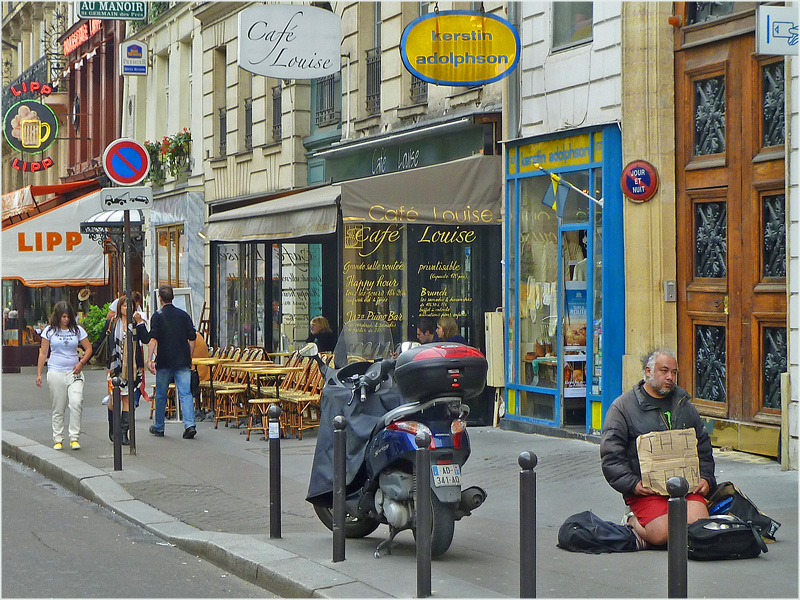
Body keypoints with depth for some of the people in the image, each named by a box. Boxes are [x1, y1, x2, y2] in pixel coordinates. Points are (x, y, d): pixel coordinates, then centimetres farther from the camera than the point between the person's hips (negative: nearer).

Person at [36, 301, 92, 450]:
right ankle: (57, 439, 14)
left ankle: (74, 438, -9)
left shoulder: (77, 330, 6)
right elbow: (43, 353, 8)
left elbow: (88, 349, 11)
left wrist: (81, 363, -6)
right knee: (58, 409, 3)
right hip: (56, 372, 0)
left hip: (74, 372, 0)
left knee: (76, 403, -16)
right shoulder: (49, 331, 4)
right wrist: (39, 373, 4)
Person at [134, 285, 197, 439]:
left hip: (164, 361, -2)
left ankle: (159, 427, 22)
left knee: (161, 395, 12)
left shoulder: (158, 316, -4)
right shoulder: (183, 315, 7)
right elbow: (192, 338, 9)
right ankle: (190, 425, -19)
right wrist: (189, 358, 18)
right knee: (185, 394, -3)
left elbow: (153, 339, -12)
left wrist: (149, 359, -12)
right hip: (183, 361, 2)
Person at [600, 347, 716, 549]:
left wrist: (706, 479, 9)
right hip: (645, 489, -4)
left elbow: (703, 448, 26)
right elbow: (611, 456, 0)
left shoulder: (685, 406, 21)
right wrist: (632, 484, -12)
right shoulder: (623, 407, 4)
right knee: (662, 535, -24)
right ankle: (634, 522, 6)